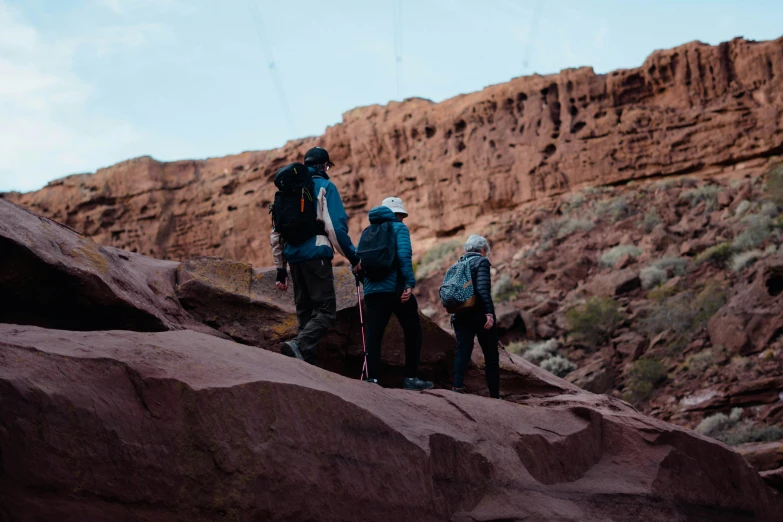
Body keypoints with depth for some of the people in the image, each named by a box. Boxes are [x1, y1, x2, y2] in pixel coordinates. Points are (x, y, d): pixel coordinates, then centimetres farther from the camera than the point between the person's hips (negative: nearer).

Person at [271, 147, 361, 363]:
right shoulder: (325, 187, 0)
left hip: (293, 256, 7)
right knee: (326, 311, -8)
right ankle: (299, 345, -31)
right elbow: (337, 226, -10)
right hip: (316, 255, -7)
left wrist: (280, 268, 21)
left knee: (305, 312, 13)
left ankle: (307, 362, 8)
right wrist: (352, 256, -1)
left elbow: (276, 232, 18)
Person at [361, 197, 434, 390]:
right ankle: (410, 377, 6)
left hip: (372, 290, 5)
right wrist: (409, 283, -17)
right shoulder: (399, 228, 1)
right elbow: (404, 255, -14)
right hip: (396, 289, -5)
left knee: (373, 335, 2)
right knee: (413, 331, 9)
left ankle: (372, 378, -9)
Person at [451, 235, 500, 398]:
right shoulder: (481, 262, -6)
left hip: (461, 315, 5)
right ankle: (494, 394, 10)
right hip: (480, 315, -5)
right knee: (491, 356, 6)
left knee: (462, 350, -2)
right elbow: (482, 289, -19)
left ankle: (458, 385, -23)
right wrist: (489, 312, -21)